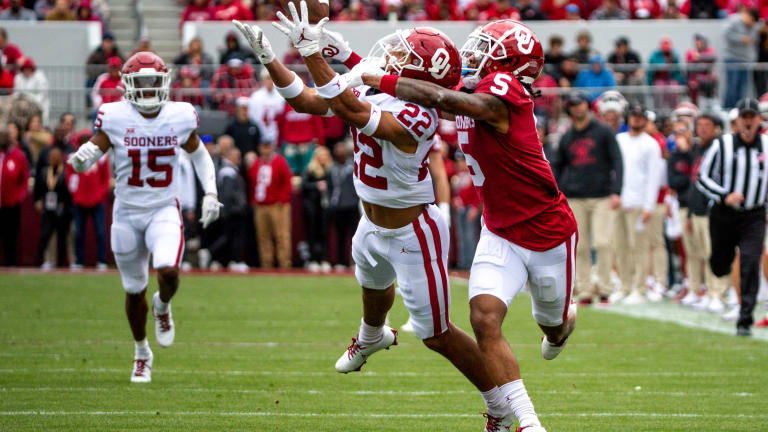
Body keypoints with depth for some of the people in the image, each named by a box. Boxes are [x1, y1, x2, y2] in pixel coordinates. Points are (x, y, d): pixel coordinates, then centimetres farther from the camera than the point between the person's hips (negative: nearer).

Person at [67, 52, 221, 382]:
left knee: (168, 271, -26)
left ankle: (162, 306, 12)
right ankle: (142, 353, 34)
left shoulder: (180, 116, -5)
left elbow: (198, 154, 13)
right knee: (134, 290, 10)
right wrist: (81, 158, -31)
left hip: (164, 211, 0)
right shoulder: (114, 117, -10)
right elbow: (87, 161, -7)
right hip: (127, 214, 0)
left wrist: (210, 193, 3)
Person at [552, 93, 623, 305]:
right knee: (579, 247, 0)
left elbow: (617, 162, -1)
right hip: (574, 199, 3)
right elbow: (556, 167, 20)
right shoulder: (567, 137, 13)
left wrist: (616, 192, -11)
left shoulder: (604, 132, 3)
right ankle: (584, 291, 4)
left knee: (603, 243, -10)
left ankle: (604, 290, -4)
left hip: (601, 198, -3)